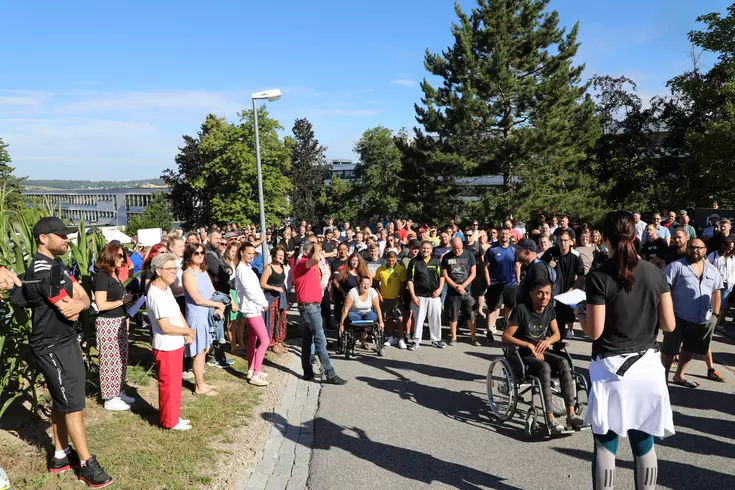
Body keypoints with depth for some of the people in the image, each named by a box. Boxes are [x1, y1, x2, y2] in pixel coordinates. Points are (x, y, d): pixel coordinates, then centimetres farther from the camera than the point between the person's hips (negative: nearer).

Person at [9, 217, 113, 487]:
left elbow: (84, 298, 2)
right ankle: (87, 464, 10)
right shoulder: (43, 269, -22)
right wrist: (73, 305, -3)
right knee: (73, 404, -2)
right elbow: (69, 311, -22)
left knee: (62, 401, 18)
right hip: (53, 347, -10)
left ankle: (61, 455, 32)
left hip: (63, 342, 10)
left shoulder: (55, 265, 11)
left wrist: (78, 303, -18)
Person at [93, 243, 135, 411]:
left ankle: (118, 392, 27)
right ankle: (110, 399, 9)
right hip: (107, 323, -9)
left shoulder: (114, 274, 13)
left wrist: (127, 300, 11)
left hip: (119, 322, 9)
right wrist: (123, 301, -12)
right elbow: (101, 305, -20)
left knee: (121, 359, 15)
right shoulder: (102, 276, -15)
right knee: (110, 361, -1)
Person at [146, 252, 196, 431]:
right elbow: (166, 327, -26)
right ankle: (170, 421, 21)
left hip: (175, 345, 10)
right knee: (169, 384, 5)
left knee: (175, 383, 20)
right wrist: (188, 331, -12)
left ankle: (173, 416, 34)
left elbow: (177, 312, 14)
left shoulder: (166, 288, 6)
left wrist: (187, 332, -1)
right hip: (166, 347, -10)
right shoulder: (156, 295, -25)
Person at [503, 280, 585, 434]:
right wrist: (529, 345, -21)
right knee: (545, 367, -35)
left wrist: (548, 341, -9)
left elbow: (557, 334, 14)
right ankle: (550, 419, -33)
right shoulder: (521, 310, -13)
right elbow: (506, 337, -12)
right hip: (523, 356, -6)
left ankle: (571, 414, -24)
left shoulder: (549, 310, 5)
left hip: (542, 353, 6)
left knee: (564, 362, -24)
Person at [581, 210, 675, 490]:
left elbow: (594, 331, -14)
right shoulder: (655, 273, -1)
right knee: (644, 442, 16)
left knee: (605, 444, 7)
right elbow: (669, 325, 1)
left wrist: (580, 315, 5)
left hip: (611, 368, -4)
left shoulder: (599, 277, -14)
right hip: (646, 365, 4)